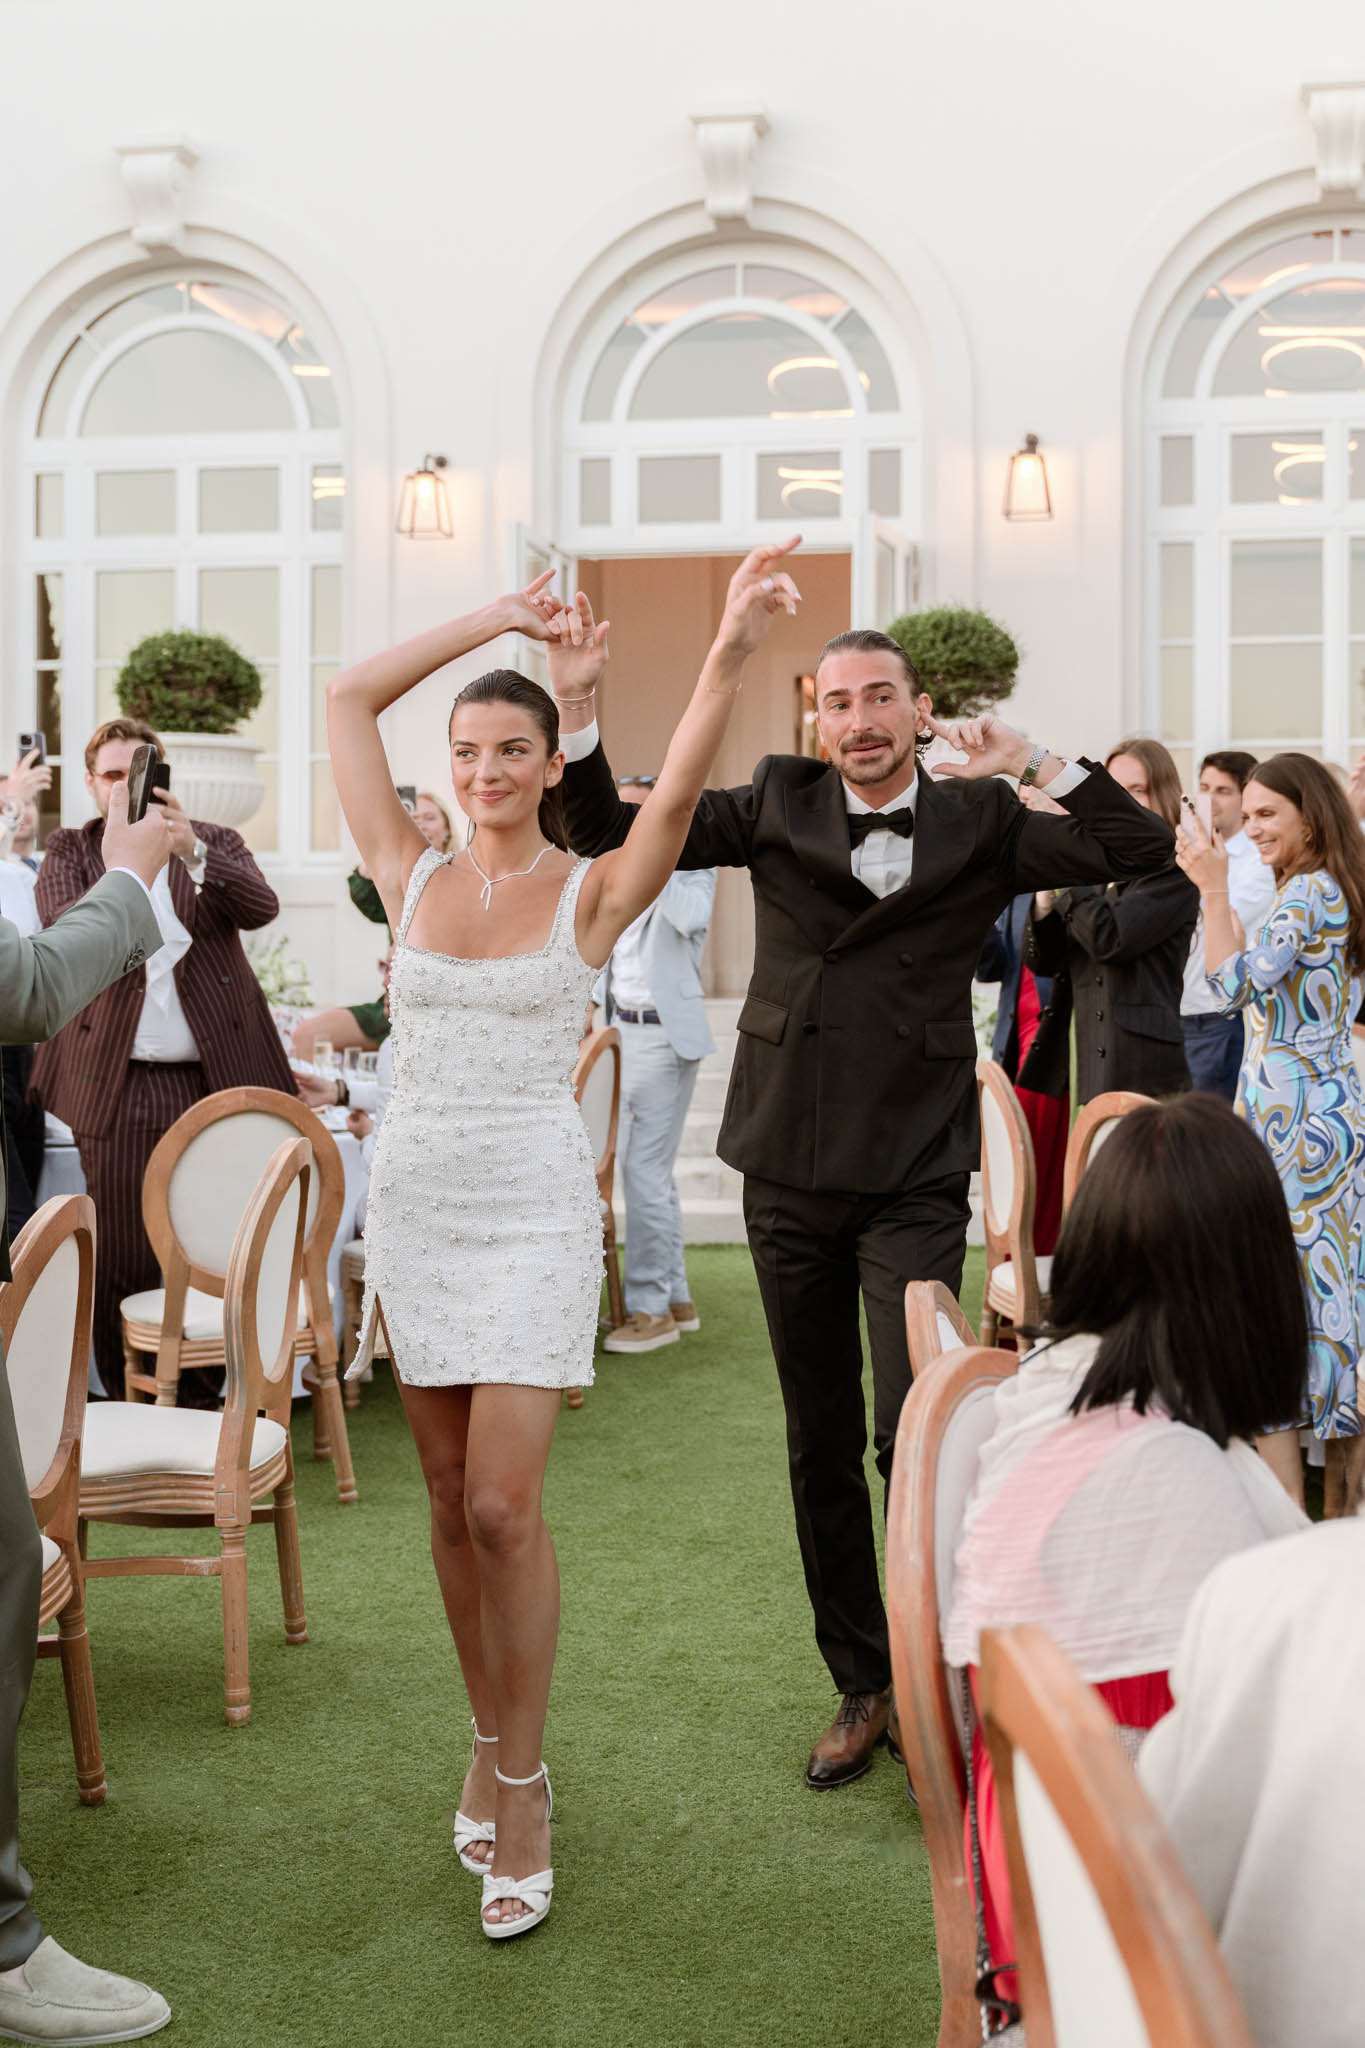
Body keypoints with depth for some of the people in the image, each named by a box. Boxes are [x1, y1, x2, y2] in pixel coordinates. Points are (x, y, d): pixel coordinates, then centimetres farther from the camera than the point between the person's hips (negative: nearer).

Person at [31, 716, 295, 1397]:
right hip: (115, 1088, 0)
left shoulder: (215, 843, 11)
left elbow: (262, 908, -8)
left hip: (215, 1079, 1)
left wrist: (191, 850, -25)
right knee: (121, 1263, -1)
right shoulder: (71, 851, 9)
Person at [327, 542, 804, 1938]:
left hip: (531, 1209, -4)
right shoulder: (412, 877, 6)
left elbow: (679, 787, -20)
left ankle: (523, 1790, 5)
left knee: (502, 1505, -9)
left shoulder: (593, 893, -2)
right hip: (414, 1200, 4)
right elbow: (347, 702, 4)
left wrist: (728, 655, -36)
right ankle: (491, 1743, 27)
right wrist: (493, 624, 1)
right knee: (452, 1499, 11)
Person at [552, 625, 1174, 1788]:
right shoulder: (779, 806, 4)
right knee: (821, 1445, 11)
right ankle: (859, 1688, 25)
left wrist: (1036, 762, -11)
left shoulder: (979, 822, 1)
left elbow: (1145, 851, -3)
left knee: (912, 1432, -13)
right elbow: (609, 838, 4)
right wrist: (577, 710, -9)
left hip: (916, 1178, -2)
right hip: (791, 1170, 2)